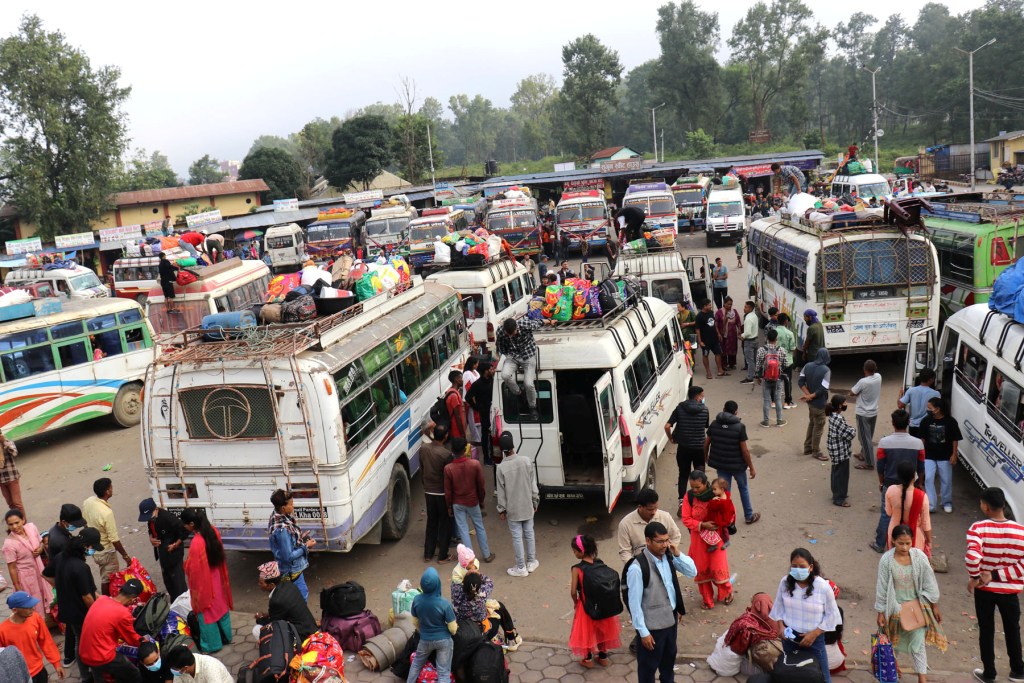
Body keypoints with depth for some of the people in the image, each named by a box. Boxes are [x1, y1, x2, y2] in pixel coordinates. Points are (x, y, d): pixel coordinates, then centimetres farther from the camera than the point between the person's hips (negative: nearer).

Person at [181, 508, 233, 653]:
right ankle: (225, 636, 42)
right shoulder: (214, 531, -10)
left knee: (207, 612, 13)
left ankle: (212, 644, 30)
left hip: (204, 582, -7)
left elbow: (193, 569, -22)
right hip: (217, 578, 7)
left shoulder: (196, 543, -34)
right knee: (220, 606, 24)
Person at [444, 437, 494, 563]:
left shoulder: (448, 468, -18)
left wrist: (449, 506, 5)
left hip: (457, 504, -1)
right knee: (479, 527, 17)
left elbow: (448, 491, -9)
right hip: (473, 501, 1)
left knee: (463, 530, 10)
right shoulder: (475, 464, -17)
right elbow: (481, 485, -7)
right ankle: (487, 555, 28)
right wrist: (481, 499, 10)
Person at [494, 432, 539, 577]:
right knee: (529, 534, 18)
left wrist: (501, 510, 1)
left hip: (512, 509, -3)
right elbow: (533, 485, -2)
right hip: (527, 506, 3)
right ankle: (531, 562, 31)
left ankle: (521, 568, 16)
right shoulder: (526, 461, -10)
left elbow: (501, 492, -11)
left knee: (517, 537, 7)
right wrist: (535, 502, 10)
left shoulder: (501, 467, -17)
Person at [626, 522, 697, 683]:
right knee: (649, 664, 13)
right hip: (652, 625, -7)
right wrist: (643, 632, -17)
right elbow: (634, 603, -22)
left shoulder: (668, 556, -7)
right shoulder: (637, 568, -28)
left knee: (669, 656, 29)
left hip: (671, 618, 7)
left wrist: (678, 554, -15)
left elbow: (692, 572, 1)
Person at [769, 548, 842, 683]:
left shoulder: (823, 586, -21)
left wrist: (814, 633, -15)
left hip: (814, 637, -3)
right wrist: (781, 626, -8)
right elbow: (779, 607, 4)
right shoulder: (785, 582, -11)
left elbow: (831, 614, -10)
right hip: (789, 636, 3)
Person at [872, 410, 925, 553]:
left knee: (886, 514, 13)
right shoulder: (917, 443, -13)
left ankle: (879, 544, 21)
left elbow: (879, 466, -7)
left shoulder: (884, 442, -17)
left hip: (889, 484, -1)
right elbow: (921, 468, -3)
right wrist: (919, 483, 14)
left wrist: (881, 482, 10)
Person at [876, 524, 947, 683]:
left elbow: (929, 583, -3)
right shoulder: (886, 560, -18)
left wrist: (935, 606, 3)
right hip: (896, 607, 0)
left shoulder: (919, 556, -15)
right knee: (894, 641, 20)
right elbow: (882, 587, -10)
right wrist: (881, 612, -5)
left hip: (916, 605, 0)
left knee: (918, 643, 1)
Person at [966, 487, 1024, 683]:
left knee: (986, 631, 15)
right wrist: (996, 575, -10)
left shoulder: (978, 528, -18)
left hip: (984, 590, -2)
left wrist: (974, 577, -14)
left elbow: (972, 557, -32)